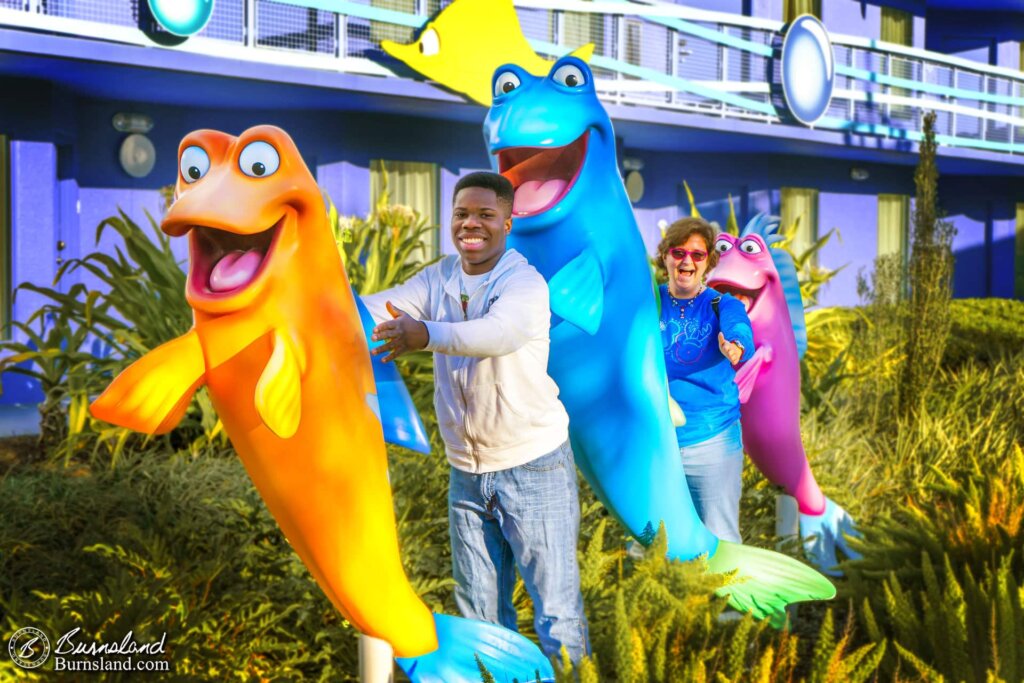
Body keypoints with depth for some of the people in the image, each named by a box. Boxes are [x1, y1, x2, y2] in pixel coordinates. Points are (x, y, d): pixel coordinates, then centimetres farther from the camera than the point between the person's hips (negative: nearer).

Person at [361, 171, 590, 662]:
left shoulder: (525, 283, -14)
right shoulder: (438, 280, 4)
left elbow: (496, 333, -35)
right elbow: (381, 308, -12)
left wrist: (426, 335, -52)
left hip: (532, 469, -6)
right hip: (466, 474, 6)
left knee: (556, 608, 0)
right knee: (479, 611, 17)